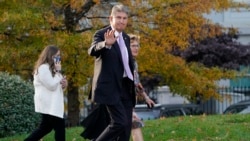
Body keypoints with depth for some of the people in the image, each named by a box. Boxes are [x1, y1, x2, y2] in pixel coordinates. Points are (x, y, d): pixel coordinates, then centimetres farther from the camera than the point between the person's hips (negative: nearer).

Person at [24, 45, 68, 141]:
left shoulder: (50, 68, 19)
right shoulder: (43, 68, -15)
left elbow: (56, 85, 24)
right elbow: (52, 86, -19)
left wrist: (64, 84, 1)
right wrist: (58, 72, -11)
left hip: (51, 104, 11)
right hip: (48, 105, -11)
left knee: (45, 127, 13)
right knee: (60, 127, -10)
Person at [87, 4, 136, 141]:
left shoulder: (125, 37, 16)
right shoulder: (101, 34, -8)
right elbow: (92, 51, -29)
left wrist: (133, 86, 21)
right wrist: (106, 44, -50)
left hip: (126, 88, 8)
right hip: (110, 88, -8)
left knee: (126, 126, 4)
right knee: (120, 122, -17)